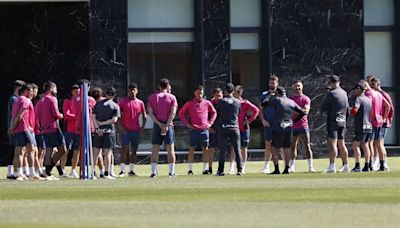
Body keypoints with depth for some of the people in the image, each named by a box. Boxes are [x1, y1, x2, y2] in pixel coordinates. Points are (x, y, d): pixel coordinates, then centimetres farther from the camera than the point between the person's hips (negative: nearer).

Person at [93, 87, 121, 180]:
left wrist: (98, 127, -8)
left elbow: (93, 117, 0)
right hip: (109, 131, -3)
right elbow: (114, 120, -10)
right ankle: (107, 173, -3)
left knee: (96, 152, 8)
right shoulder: (115, 106, -1)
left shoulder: (98, 104, 9)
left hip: (98, 131, 3)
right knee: (108, 153, -1)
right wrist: (102, 123, -4)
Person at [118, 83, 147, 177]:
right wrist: (120, 126, -9)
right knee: (124, 150, -6)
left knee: (134, 151, 5)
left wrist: (142, 126, 6)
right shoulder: (123, 101, 0)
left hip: (136, 131, 3)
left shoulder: (140, 103, 9)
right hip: (125, 130, -3)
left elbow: (144, 116, 18)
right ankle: (122, 171, -5)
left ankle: (132, 170, 11)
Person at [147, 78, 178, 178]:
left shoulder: (152, 97, 6)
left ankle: (154, 171, -2)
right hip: (168, 125, -1)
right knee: (170, 149, 1)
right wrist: (166, 125, -11)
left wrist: (159, 124, -8)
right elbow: (173, 113, -8)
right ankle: (171, 172, -2)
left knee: (155, 150, 4)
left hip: (157, 125, 1)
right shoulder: (172, 97, 2)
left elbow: (150, 113, -3)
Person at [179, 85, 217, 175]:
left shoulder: (207, 103, 6)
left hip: (204, 130, 2)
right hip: (194, 130, -2)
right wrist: (187, 124, 0)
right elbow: (181, 113, 9)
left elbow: (214, 112, 20)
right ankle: (190, 170, -2)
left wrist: (210, 123, 7)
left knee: (205, 150, 3)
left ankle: (205, 169, 8)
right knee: (191, 149, -3)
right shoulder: (189, 103, 1)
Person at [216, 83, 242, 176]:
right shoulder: (238, 102, 2)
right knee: (237, 150, 6)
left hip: (223, 127, -1)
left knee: (222, 150, 1)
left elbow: (218, 113, 5)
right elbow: (239, 114, 11)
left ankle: (221, 170, -2)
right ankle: (239, 170, 3)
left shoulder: (221, 101, -5)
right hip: (235, 127, 2)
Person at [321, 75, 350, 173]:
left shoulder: (331, 93, -11)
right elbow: (347, 110, 18)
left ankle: (332, 166, -17)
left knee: (332, 144, -10)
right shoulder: (344, 93, 10)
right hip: (342, 122, 7)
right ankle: (345, 166, 14)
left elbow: (323, 108, -8)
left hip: (333, 121, -7)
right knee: (341, 144, 12)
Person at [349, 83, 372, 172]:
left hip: (361, 127, -8)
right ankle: (366, 166, 13)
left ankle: (357, 166, -12)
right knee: (365, 145, 13)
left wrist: (351, 110, -1)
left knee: (355, 146, -6)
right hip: (369, 126, 8)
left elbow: (354, 111, -22)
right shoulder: (369, 100, 14)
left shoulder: (358, 99, -10)